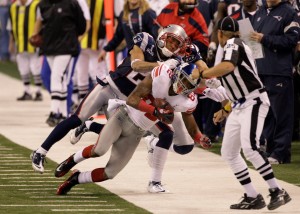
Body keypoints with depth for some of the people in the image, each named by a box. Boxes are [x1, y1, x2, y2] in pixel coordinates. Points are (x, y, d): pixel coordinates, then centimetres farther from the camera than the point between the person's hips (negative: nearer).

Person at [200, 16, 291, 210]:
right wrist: (225, 111, 26)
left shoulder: (233, 44, -8)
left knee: (249, 147, -25)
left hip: (254, 102, -10)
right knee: (229, 152, 7)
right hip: (239, 107, 10)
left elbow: (228, 66, -31)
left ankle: (277, 192, -23)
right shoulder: (238, 48, 19)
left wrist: (202, 74, -20)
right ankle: (253, 197, 7)